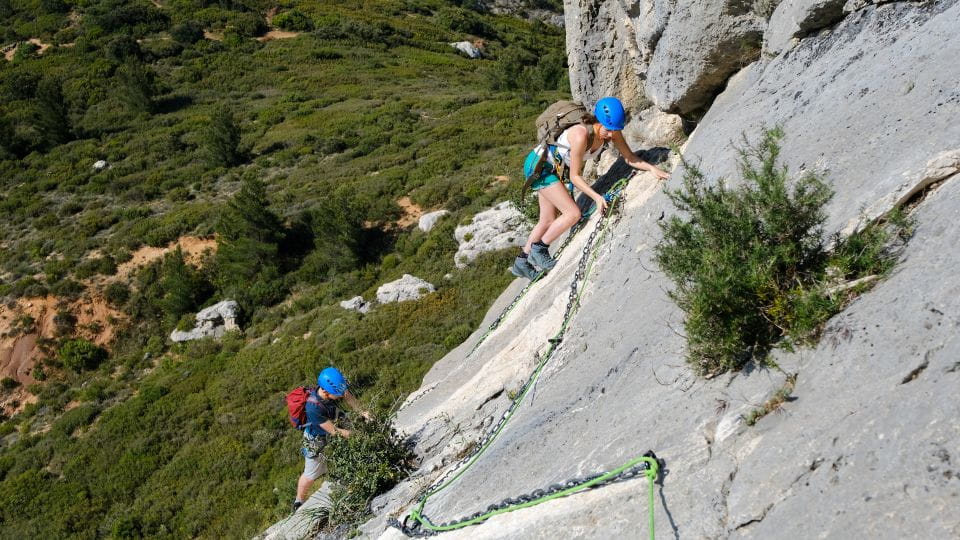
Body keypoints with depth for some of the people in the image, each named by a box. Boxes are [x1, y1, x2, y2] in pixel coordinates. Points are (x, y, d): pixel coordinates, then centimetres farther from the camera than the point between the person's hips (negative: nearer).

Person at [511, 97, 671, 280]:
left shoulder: (612, 132, -12)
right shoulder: (581, 135, -33)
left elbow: (630, 158, -3)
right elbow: (575, 176, -25)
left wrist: (652, 168, -17)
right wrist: (597, 197, -33)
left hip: (552, 168, 9)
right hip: (539, 165, -9)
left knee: (549, 221, 13)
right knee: (573, 213, -15)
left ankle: (521, 263, 24)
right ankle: (539, 250, 0)